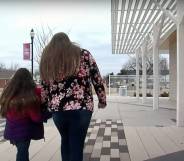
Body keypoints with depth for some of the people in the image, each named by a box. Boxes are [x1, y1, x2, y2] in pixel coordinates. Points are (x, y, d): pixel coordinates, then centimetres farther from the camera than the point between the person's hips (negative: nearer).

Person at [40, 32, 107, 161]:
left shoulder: (47, 59, 9)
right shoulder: (83, 54, 4)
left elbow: (44, 87, 11)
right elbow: (97, 79, 5)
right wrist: (102, 100, 16)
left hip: (57, 109, 3)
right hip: (81, 108, -3)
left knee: (65, 140, 25)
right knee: (76, 145, 8)